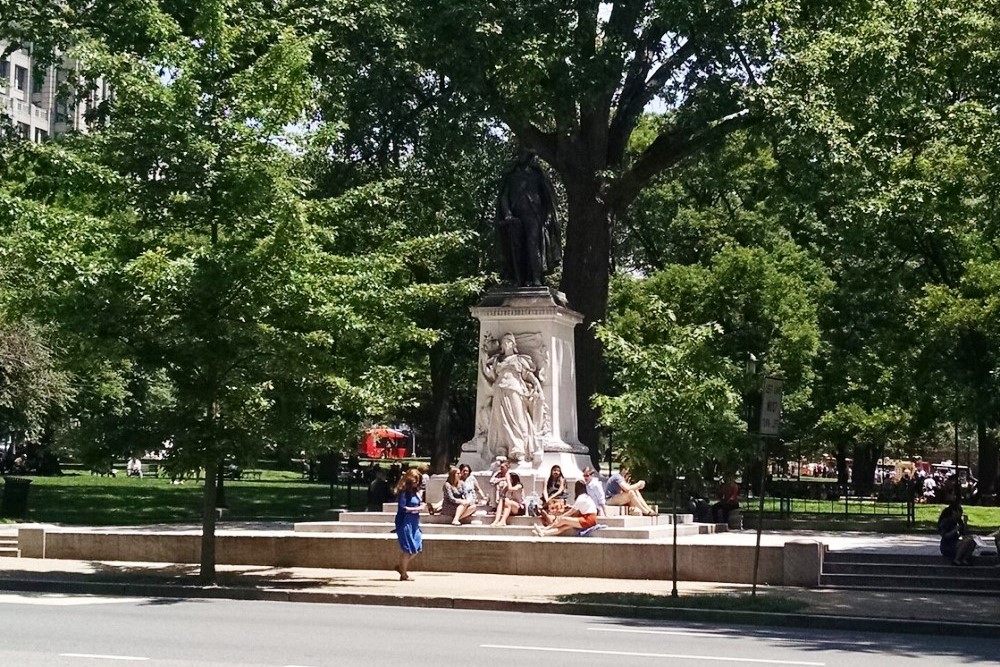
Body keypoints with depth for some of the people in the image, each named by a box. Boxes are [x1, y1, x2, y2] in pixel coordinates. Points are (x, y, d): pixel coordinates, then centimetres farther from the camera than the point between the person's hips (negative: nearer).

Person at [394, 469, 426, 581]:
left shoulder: (415, 491, 11)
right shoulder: (404, 492, -13)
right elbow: (402, 508, -18)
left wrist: (422, 505, -1)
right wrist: (417, 509, -14)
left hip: (414, 523, 8)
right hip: (405, 522, -8)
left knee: (417, 547, 9)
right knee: (407, 549, -2)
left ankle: (402, 567, 25)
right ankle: (403, 575, 10)